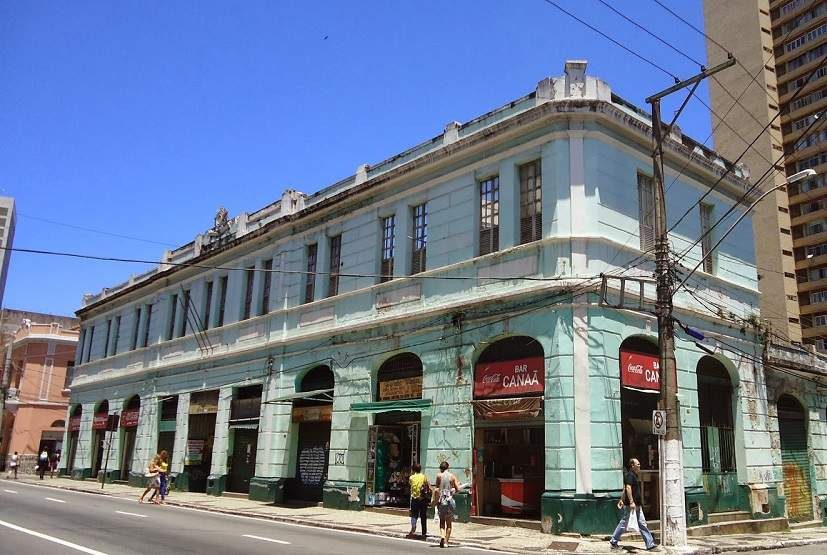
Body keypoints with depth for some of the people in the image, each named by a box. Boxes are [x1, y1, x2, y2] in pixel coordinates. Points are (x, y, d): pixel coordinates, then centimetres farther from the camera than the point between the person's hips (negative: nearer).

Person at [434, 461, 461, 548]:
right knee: (448, 523, 10)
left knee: (442, 521, 15)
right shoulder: (452, 476, 1)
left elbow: (437, 489, -5)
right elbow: (457, 489, -1)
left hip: (441, 500, 0)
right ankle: (446, 541, 7)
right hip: (450, 500, 0)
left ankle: (442, 536, -8)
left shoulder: (439, 476, -1)